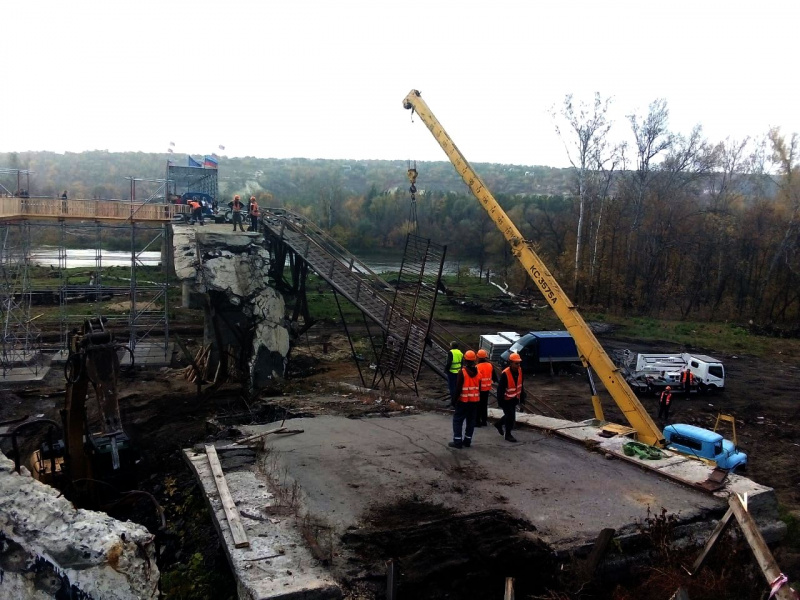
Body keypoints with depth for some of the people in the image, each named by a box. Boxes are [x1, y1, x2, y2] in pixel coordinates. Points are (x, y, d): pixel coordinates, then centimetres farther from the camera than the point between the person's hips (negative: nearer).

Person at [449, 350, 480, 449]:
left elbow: (458, 388, -16)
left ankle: (457, 441, -1)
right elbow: (479, 388, 10)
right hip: (474, 401, 6)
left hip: (463, 401, -6)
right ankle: (467, 441, 17)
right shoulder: (477, 372, 4)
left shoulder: (462, 372, -15)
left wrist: (454, 400, -8)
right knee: (471, 420, 13)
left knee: (457, 420, 2)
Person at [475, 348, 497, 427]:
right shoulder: (490, 366, -2)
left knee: (478, 405, 6)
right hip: (487, 389, 6)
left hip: (479, 389, -5)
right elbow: (494, 377, 7)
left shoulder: (477, 367, -20)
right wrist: (493, 380, 27)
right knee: (485, 405, 17)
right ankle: (484, 421, 24)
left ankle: (477, 422, 10)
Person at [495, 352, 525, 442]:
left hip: (514, 399, 7)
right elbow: (500, 389, -21)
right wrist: (500, 401, -19)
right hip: (506, 400, -7)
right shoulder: (505, 374, -26)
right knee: (510, 416, -3)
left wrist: (522, 397, 10)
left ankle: (499, 424, 44)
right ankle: (508, 435, 14)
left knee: (510, 415, 19)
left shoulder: (519, 371, -5)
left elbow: (520, 385, 8)